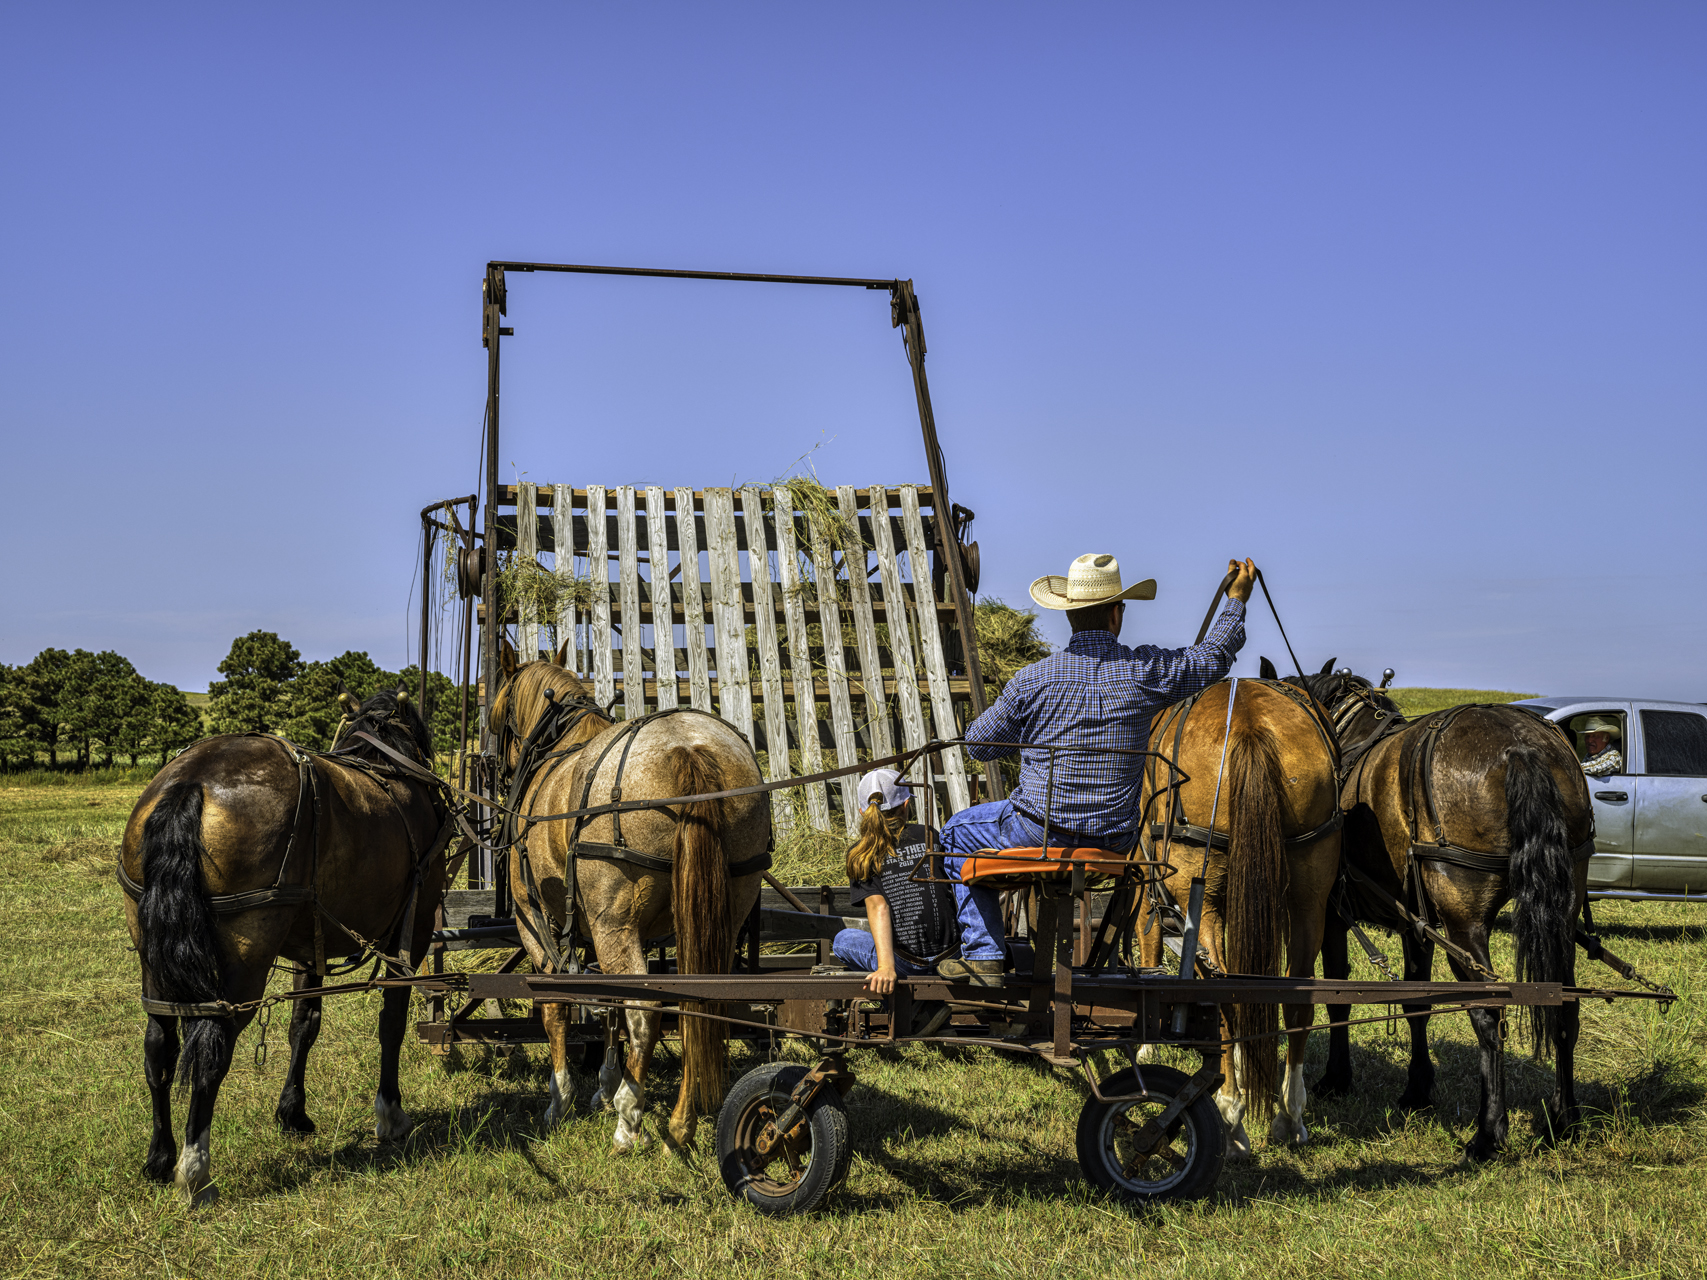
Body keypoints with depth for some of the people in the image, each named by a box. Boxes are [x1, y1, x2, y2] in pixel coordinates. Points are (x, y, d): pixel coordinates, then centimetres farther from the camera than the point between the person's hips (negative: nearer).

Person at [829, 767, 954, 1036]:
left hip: (906, 963, -5)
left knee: (843, 940, 25)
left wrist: (886, 967, -24)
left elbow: (878, 906, -15)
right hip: (951, 953, 5)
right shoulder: (929, 836, 4)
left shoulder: (860, 855, -2)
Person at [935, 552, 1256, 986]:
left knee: (958, 832, 24)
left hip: (1038, 832, -3)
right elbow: (1215, 656, 13)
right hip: (1113, 842, 3)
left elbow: (979, 745, 2)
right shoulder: (1146, 671, -6)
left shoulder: (1032, 679, -11)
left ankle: (984, 954, 15)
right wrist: (1237, 599, 29)